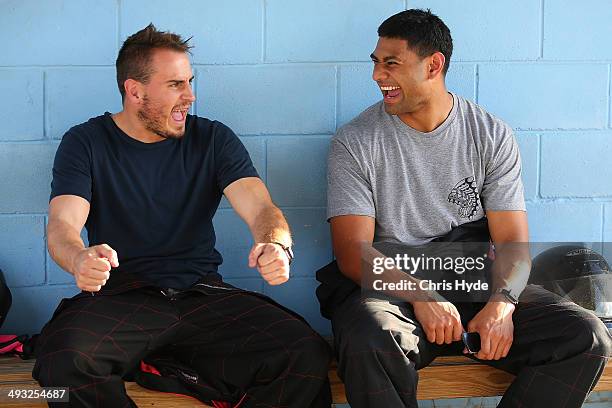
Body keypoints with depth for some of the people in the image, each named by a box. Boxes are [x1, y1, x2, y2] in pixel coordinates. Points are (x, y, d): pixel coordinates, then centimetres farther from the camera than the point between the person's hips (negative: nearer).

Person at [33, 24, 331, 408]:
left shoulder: (213, 139, 9)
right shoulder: (86, 143, 5)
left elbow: (261, 208, -3)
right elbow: (63, 223, -8)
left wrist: (277, 246, -29)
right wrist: (80, 259, -34)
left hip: (202, 293, 1)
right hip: (121, 297, -1)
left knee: (308, 355, -25)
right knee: (62, 360, -35)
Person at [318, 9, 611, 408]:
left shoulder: (493, 136, 5)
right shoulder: (355, 143, -1)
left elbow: (512, 241, 0)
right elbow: (353, 251, -8)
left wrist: (502, 302, -21)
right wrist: (420, 297, -25)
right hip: (390, 284, -2)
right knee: (368, 345, -38)